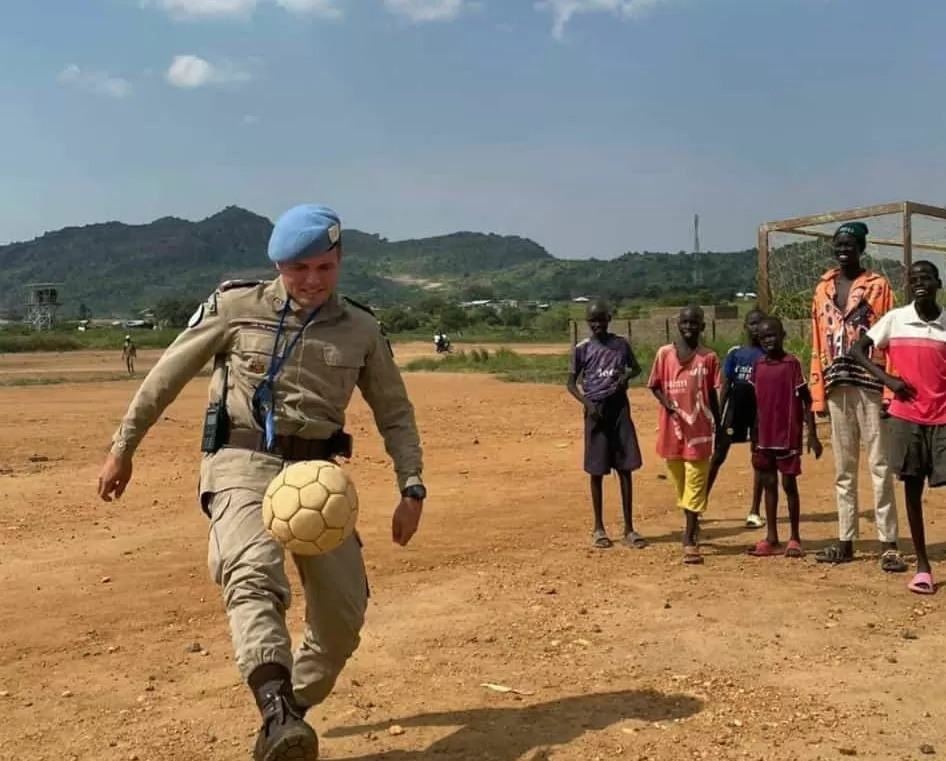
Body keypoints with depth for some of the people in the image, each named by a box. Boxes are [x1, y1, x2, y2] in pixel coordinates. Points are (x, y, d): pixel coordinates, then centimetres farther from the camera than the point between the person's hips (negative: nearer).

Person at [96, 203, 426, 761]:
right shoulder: (235, 307, -1)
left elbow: (395, 412, 12)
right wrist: (123, 448, 11)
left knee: (345, 615, -1)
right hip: (243, 461, -3)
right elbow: (168, 376, 8)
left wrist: (411, 488, 2)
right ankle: (278, 712, -45)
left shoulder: (361, 329, 5)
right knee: (254, 575, -31)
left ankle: (288, 716, 20)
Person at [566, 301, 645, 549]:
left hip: (620, 408, 2)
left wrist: (627, 375, -6)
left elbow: (636, 368, 18)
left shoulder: (621, 343, 5)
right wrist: (587, 403, -15)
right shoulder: (582, 348, -2)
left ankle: (629, 529, 10)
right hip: (596, 411, -2)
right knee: (597, 471, 5)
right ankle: (598, 528, 16)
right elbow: (571, 383, 0)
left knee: (625, 468, 3)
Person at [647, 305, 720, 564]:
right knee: (680, 482, 15)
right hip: (672, 427, 2)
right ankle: (692, 526, 35)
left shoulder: (709, 357, 0)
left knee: (695, 484, -4)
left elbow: (712, 393, 5)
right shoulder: (664, 353, 2)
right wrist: (665, 400, -14)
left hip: (699, 428, -2)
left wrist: (719, 427, 6)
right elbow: (654, 385, 7)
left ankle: (689, 539, -5)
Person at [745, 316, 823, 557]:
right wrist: (753, 436, 13)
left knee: (789, 484, 1)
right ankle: (771, 539, 16)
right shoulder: (757, 366, 7)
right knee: (768, 484, 9)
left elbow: (806, 401, -8)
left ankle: (795, 538, 11)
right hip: (764, 437, 5)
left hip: (788, 436, -5)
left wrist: (812, 435, -11)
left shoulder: (792, 363, -8)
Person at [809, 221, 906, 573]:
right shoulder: (823, 289, 13)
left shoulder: (878, 285, 1)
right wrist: (817, 393, 6)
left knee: (880, 465, -4)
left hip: (870, 384, -4)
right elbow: (817, 345, 11)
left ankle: (888, 544, 0)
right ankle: (845, 540, 17)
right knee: (843, 468, 10)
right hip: (837, 387, 5)